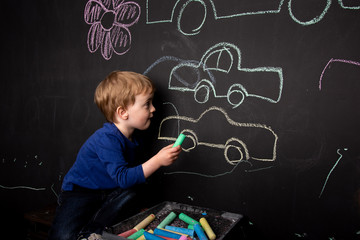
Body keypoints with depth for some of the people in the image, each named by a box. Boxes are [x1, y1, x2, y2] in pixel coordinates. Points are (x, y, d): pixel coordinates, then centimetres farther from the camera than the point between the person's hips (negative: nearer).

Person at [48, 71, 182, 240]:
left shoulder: (131, 138, 0)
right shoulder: (106, 139, -29)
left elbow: (130, 171, 10)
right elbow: (122, 178, -36)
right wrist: (157, 161, -40)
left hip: (106, 192, 8)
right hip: (79, 192, -8)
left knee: (130, 192, -22)